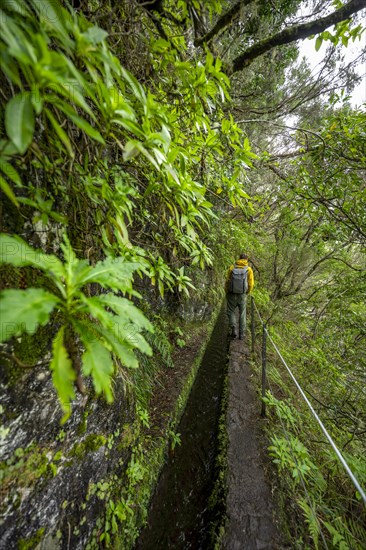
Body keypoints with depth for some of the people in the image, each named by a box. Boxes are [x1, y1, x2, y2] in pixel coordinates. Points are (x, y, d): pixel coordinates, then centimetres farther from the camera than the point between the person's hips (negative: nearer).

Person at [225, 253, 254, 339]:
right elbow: (251, 284, -6)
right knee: (242, 314, 14)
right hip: (242, 295, 1)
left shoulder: (232, 267, -6)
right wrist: (246, 293, 12)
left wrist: (227, 292, 8)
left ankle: (233, 329, 1)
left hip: (232, 294, -1)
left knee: (231, 312, 16)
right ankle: (241, 334, 18)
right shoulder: (249, 269, -5)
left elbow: (228, 281, -6)